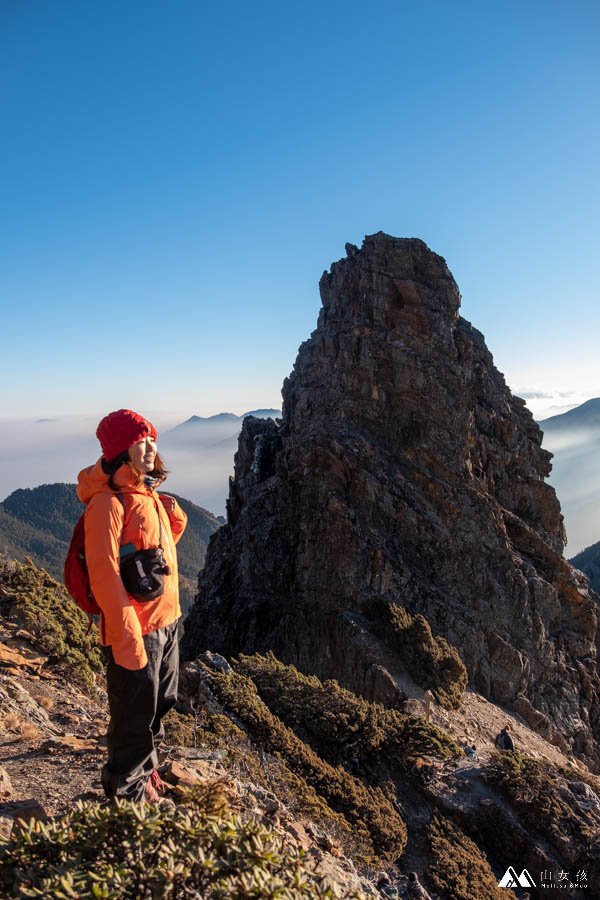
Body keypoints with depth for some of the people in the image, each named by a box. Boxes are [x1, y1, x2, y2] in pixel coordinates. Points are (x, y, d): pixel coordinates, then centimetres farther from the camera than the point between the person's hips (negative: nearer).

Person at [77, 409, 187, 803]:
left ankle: (146, 770, 48)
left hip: (166, 621, 9)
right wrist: (127, 637, -24)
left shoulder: (149, 493, 7)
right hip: (135, 630, -9)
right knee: (135, 713, 11)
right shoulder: (108, 502, -20)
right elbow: (103, 574, -24)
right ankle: (126, 789, 35)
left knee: (159, 704, 24)